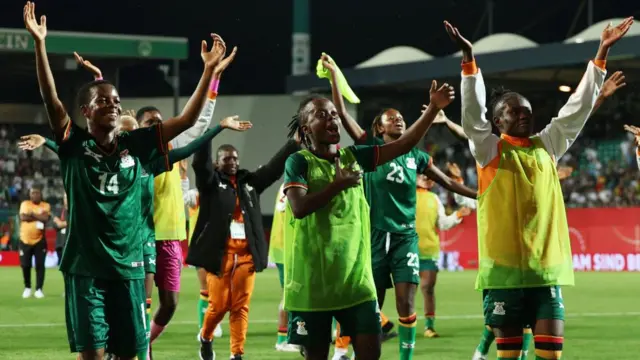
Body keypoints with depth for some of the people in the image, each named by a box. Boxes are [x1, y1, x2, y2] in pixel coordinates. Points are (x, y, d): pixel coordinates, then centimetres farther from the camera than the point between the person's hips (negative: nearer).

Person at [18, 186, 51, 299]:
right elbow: (23, 217, -16)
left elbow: (46, 218, -16)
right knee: (25, 265, 4)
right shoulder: (25, 204, 1)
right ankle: (27, 288, 21)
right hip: (25, 240, 1)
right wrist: (39, 217, -13)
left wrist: (32, 214, -12)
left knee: (40, 265, -4)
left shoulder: (46, 206, 1)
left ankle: (39, 289, 3)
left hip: (39, 241, -1)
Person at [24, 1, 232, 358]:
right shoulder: (75, 146, -2)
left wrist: (209, 70, -2)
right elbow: (51, 98, -14)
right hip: (86, 265, -3)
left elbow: (187, 119, 5)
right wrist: (40, 44, -25)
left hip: (128, 264, 3)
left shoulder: (135, 146, 6)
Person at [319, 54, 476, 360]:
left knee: (406, 305, -7)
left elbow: (447, 182, 19)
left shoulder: (416, 156, 9)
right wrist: (333, 73, -7)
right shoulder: (371, 149, 2)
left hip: (406, 237, 2)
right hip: (376, 235, -1)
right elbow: (342, 113, -4)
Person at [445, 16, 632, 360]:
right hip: (504, 268, -3)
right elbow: (472, 113, -13)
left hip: (546, 267, 3)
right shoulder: (490, 151, 1)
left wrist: (602, 54, 6)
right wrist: (468, 59, -24)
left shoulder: (546, 146, 12)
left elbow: (578, 108, 11)